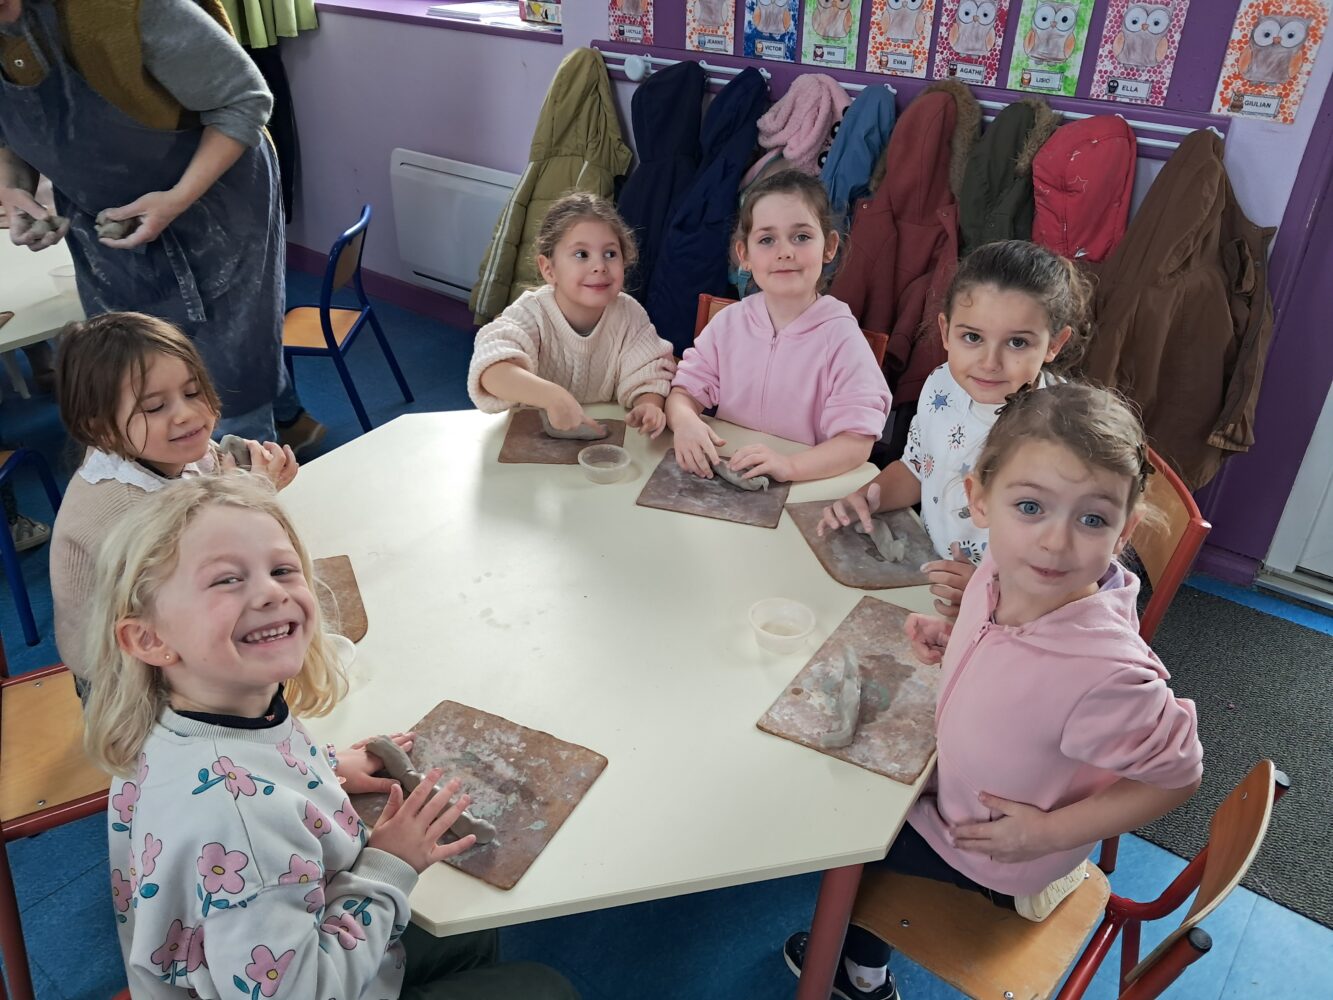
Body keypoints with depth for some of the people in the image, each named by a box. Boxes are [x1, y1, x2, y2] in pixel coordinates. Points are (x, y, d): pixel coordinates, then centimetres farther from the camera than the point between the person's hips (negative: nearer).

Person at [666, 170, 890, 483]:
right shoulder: (728, 322, 6)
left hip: (808, 488, -2)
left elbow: (856, 443, -12)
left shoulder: (841, 337, -8)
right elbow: (684, 391, 7)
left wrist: (790, 465, -30)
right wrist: (685, 421, -17)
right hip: (720, 478, 2)